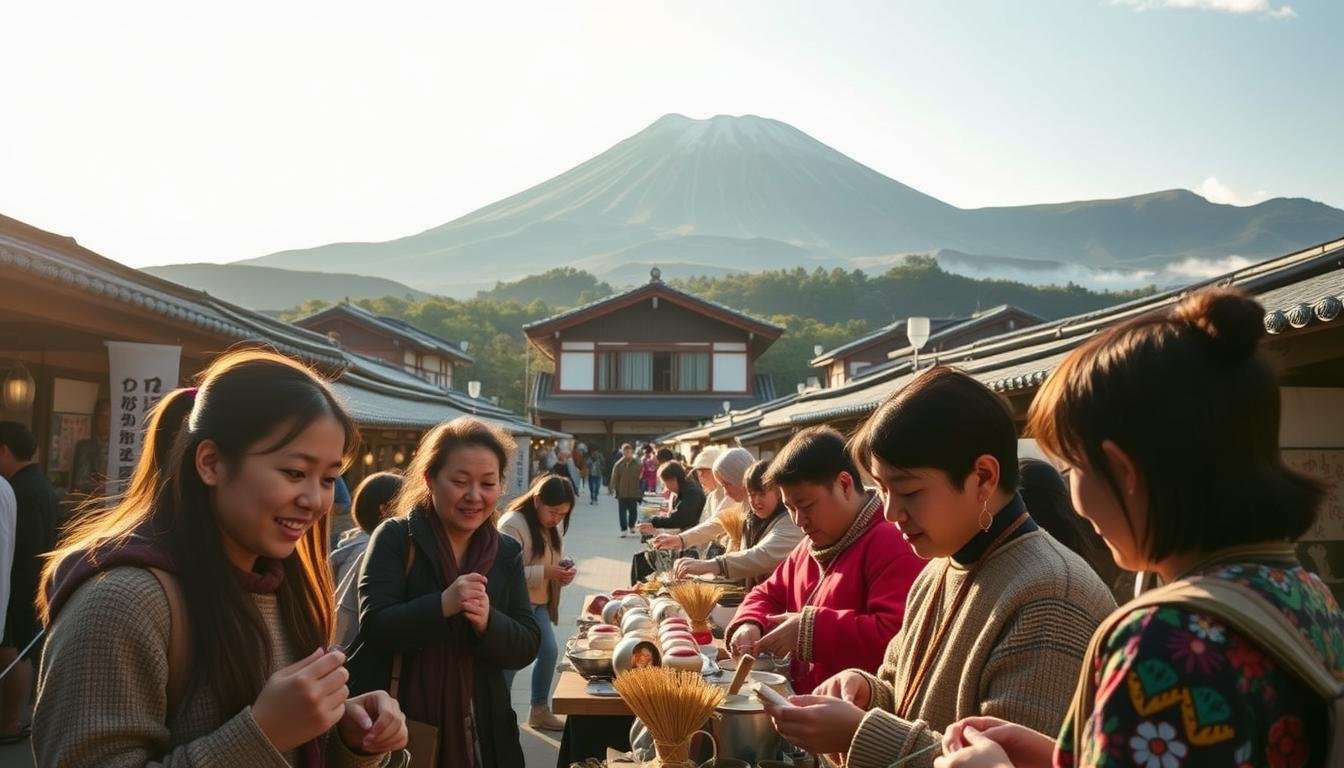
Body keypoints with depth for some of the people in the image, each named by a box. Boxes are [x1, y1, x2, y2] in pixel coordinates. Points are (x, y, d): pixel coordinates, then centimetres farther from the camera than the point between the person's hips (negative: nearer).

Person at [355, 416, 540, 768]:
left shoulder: (506, 553, 3)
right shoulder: (396, 537, -8)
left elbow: (527, 647, -2)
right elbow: (373, 628, -16)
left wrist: (488, 621, -21)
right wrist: (442, 605, -31)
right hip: (397, 725, -3)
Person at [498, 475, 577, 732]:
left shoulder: (555, 524, 6)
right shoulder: (512, 524, -20)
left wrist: (564, 570, -5)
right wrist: (545, 573, -30)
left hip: (539, 604, 8)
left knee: (549, 652, 8)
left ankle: (539, 710, 25)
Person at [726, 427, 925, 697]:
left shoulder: (893, 543, -15)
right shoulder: (809, 548, 15)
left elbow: (898, 636, -26)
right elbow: (768, 594, 25)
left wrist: (810, 629, -21)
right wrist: (750, 624, 2)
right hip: (805, 701, 9)